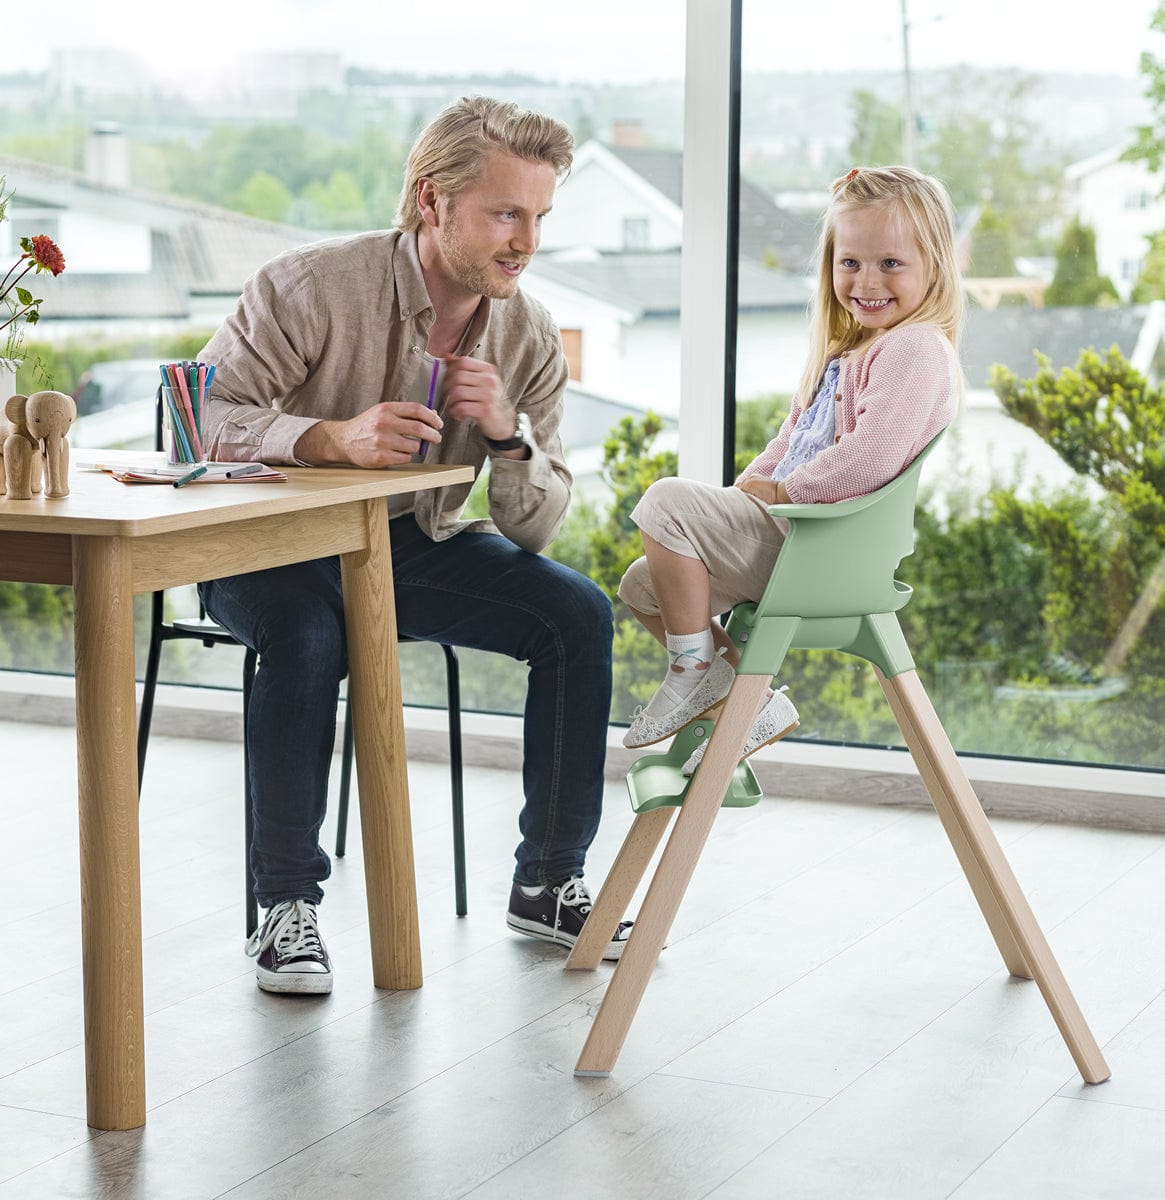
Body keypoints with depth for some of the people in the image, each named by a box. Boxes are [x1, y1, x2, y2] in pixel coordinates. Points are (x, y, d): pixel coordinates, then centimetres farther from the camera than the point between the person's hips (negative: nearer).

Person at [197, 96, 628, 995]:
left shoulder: (531, 337, -5)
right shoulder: (312, 287, -20)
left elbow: (535, 529, -4)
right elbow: (195, 421, -23)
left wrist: (511, 434, -25)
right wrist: (334, 437, -38)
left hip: (415, 546, 5)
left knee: (579, 614, -15)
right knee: (307, 631, -37)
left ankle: (548, 882, -1)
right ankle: (287, 905, -22)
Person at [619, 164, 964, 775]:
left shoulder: (915, 349, -14)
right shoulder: (846, 349, 19)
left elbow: (872, 457, -27)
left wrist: (782, 490, -15)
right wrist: (748, 486, 7)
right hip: (794, 534, 11)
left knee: (667, 503, -20)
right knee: (642, 585, 14)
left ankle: (696, 673, -8)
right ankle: (755, 704, 12)